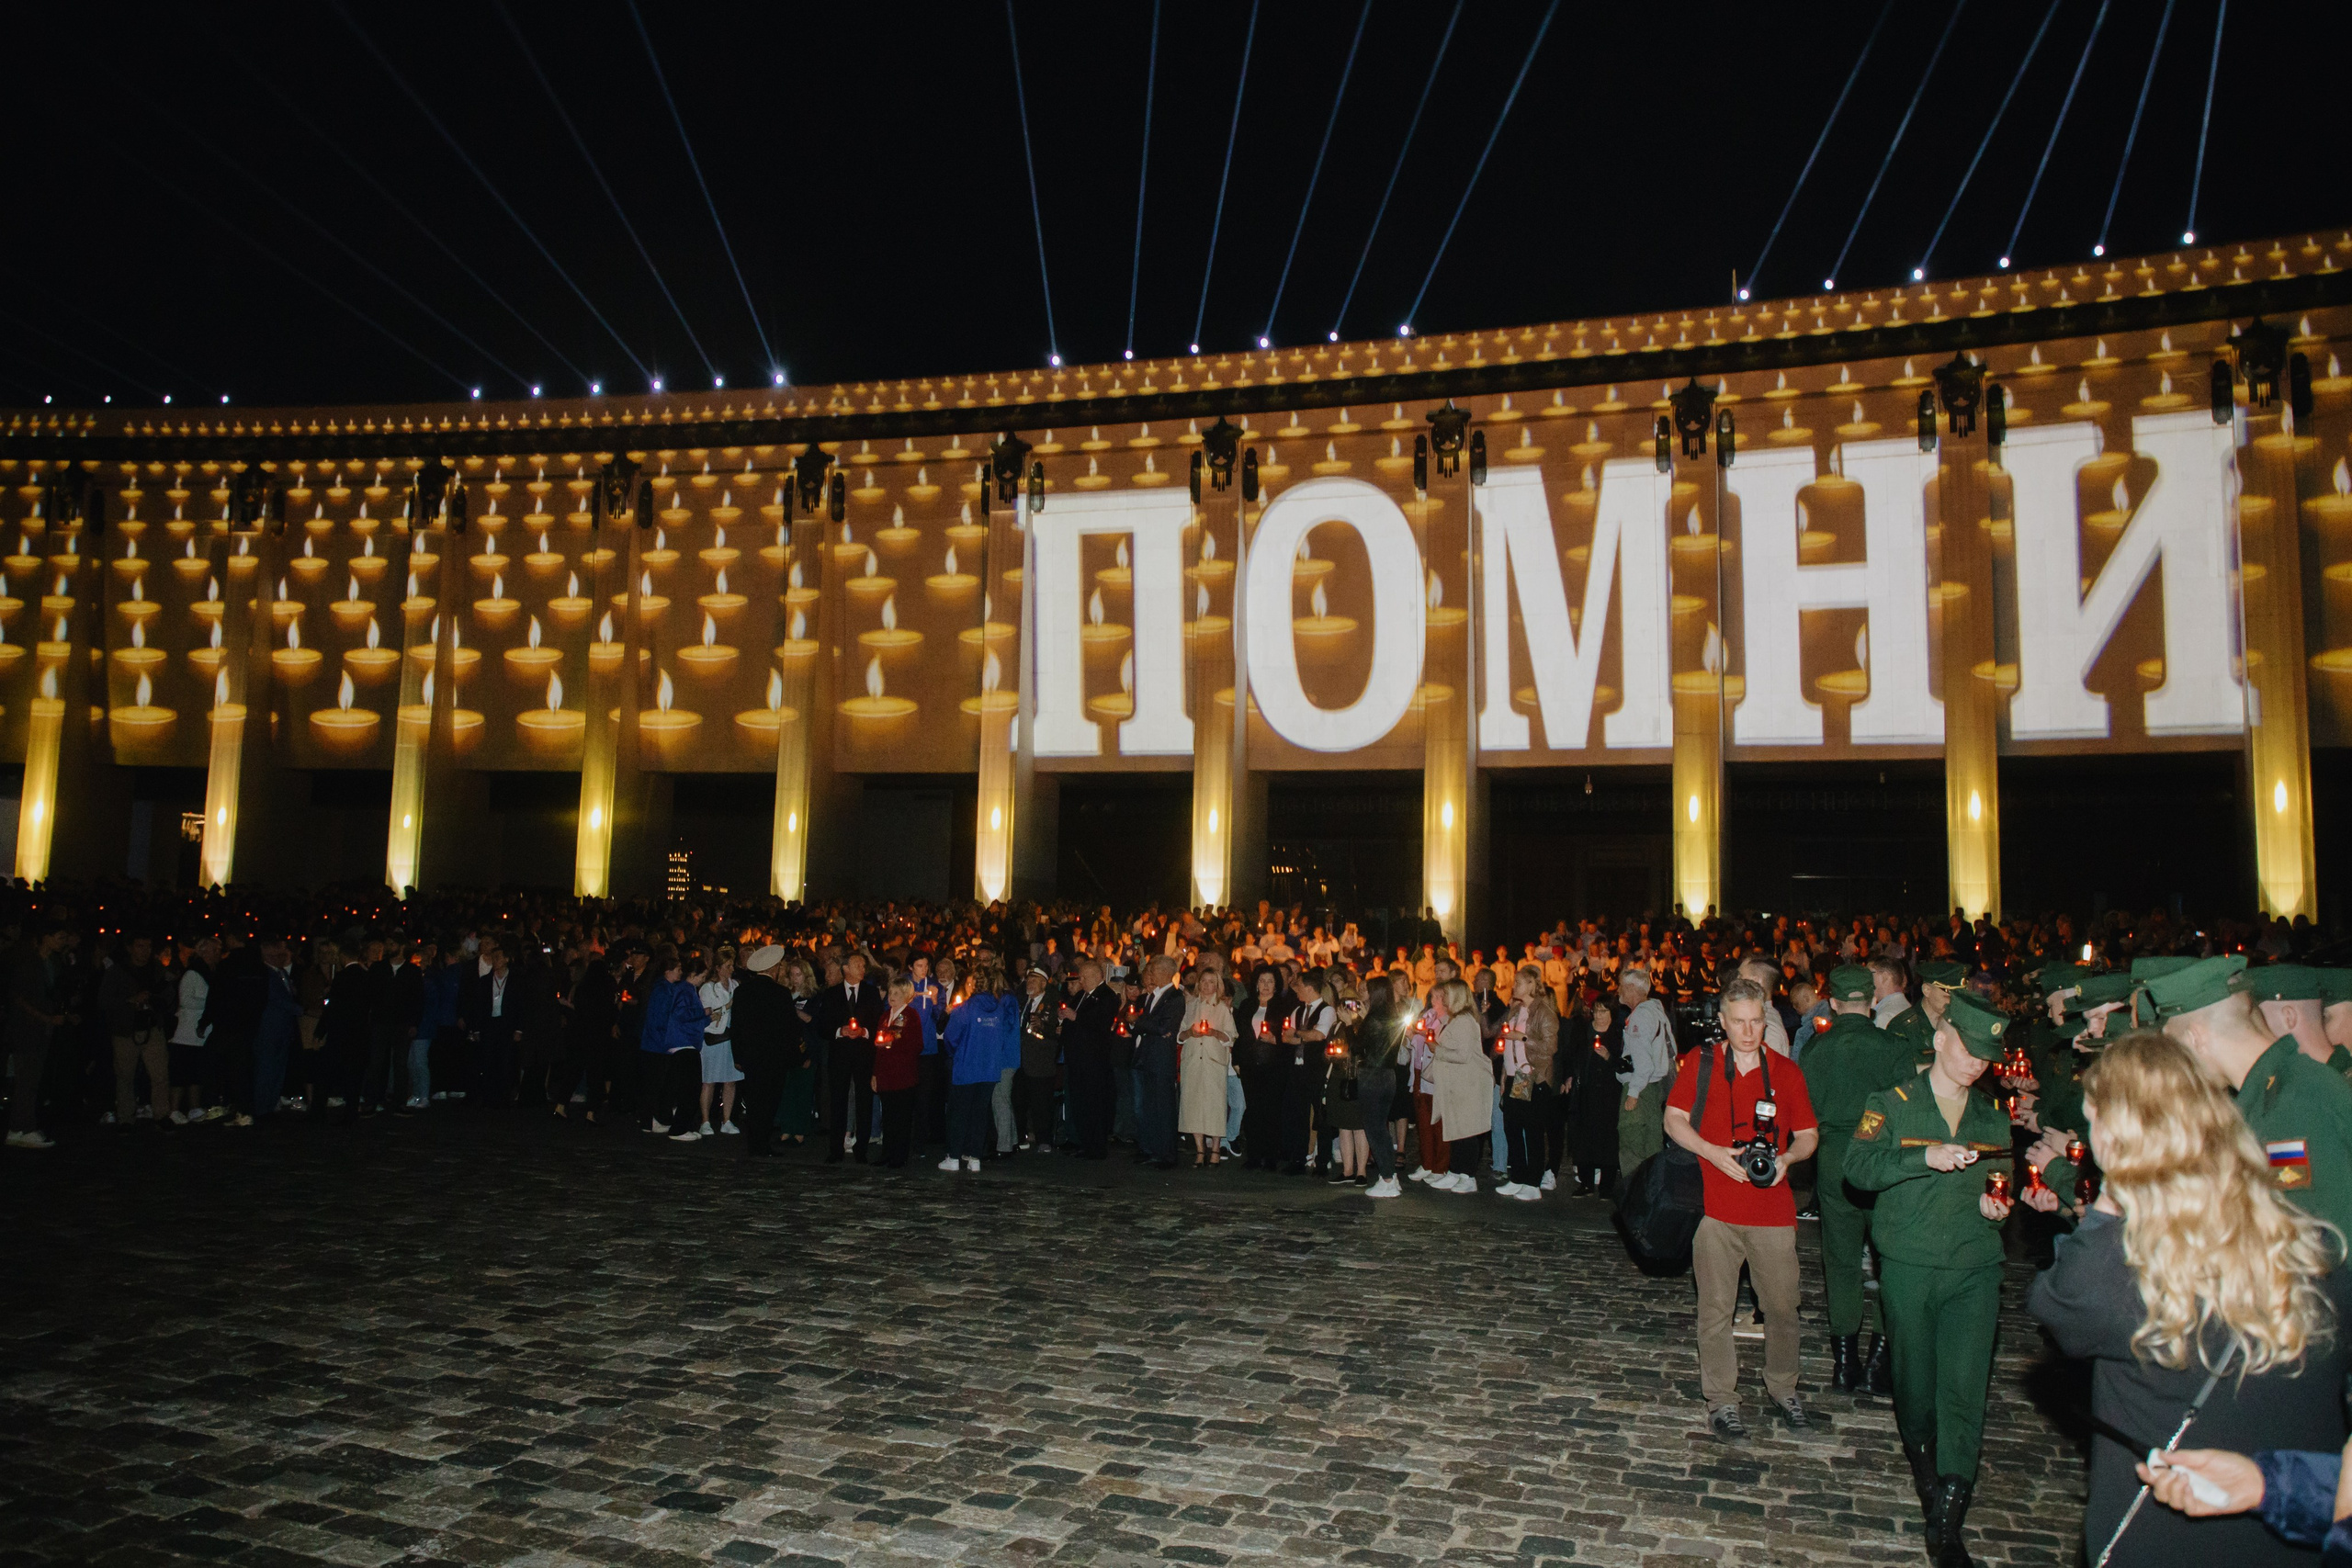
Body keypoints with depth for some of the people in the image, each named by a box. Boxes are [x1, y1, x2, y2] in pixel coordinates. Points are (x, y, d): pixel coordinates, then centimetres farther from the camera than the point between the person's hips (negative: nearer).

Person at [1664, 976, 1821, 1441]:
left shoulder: (1786, 1072, 3)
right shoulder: (1701, 1063, 0)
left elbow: (1808, 1135, 10)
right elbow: (1673, 1120, 2)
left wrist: (1786, 1158, -11)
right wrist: (1712, 1152, -14)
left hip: (1773, 1210, 1)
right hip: (1716, 1206, -1)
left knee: (1782, 1305, 8)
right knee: (1716, 1307, 4)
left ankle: (1782, 1390, 28)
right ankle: (1721, 1399, 17)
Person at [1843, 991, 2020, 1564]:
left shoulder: (1993, 1119, 13)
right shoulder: (1891, 1105, 1)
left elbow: (2003, 1186, 26)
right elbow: (1859, 1165, -14)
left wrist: (1998, 1205, 3)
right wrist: (1927, 1156, -26)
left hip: (1975, 1270, 2)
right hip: (1908, 1266, -2)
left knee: (1964, 1388, -6)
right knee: (1915, 1381, 7)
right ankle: (1919, 1456, 37)